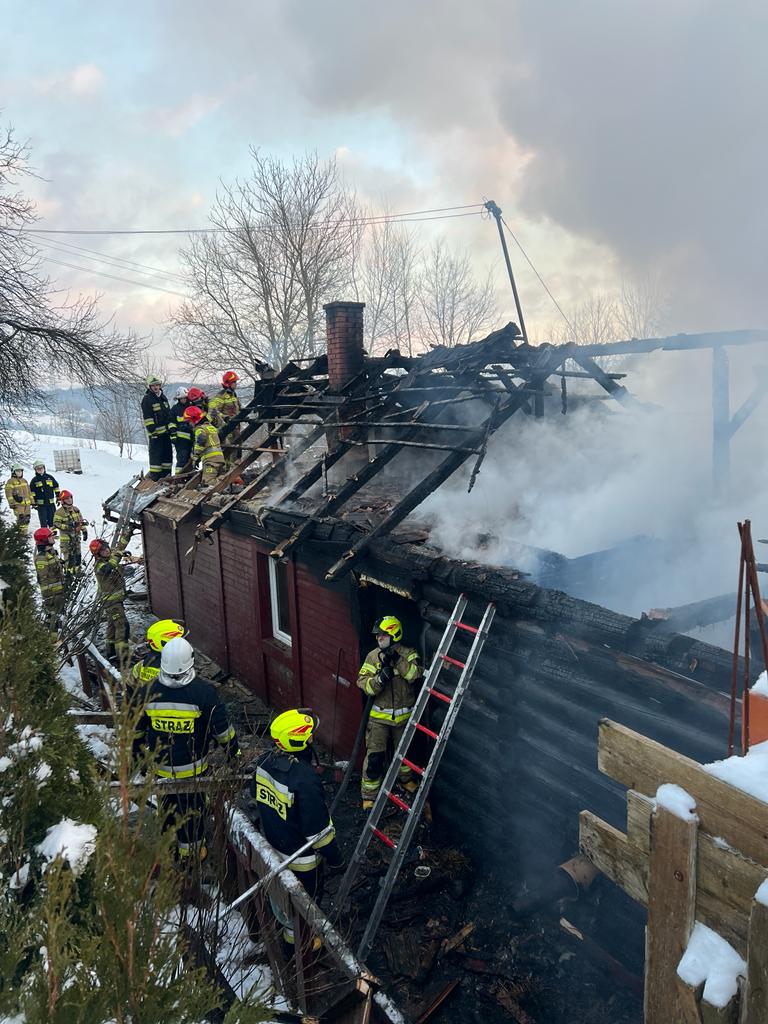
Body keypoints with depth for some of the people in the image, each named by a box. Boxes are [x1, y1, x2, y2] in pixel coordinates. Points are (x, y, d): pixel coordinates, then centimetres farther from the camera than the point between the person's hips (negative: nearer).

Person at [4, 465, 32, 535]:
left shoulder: (24, 481, 19)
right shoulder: (10, 482, -2)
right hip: (18, 504, -6)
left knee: (27, 519, 7)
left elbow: (29, 492, 24)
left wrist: (32, 501, 20)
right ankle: (22, 533, -10)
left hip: (27, 503, 7)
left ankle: (25, 533, 16)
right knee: (21, 519, -15)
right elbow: (8, 493, -8)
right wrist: (11, 503, -14)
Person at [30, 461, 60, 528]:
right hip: (41, 504, -2)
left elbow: (56, 487, 17)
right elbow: (32, 492, 3)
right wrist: (33, 503, -2)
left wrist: (58, 497, 14)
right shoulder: (34, 480, 3)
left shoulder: (50, 477, 10)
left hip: (51, 503, 2)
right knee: (43, 521, -2)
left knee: (52, 520, 6)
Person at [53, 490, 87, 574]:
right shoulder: (59, 512, -10)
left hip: (76, 536, 6)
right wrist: (67, 526, -23)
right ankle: (68, 571, 7)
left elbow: (81, 520, 15)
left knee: (78, 554, 11)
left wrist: (84, 530, 10)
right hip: (66, 537, -6)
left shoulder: (76, 509, 9)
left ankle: (77, 570, 24)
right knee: (68, 556, -4)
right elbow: (56, 524, -14)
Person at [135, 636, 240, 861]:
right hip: (193, 765, -2)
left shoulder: (148, 691, -14)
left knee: (167, 806, 24)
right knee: (193, 807, 17)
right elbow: (221, 728, -12)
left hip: (160, 765, 3)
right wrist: (233, 749, 5)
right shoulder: (203, 691, -21)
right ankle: (193, 850, 33)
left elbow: (136, 729, -1)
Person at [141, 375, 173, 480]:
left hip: (166, 431, 7)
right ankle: (154, 475, -3)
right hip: (155, 432, -7)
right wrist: (152, 430, -18)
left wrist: (171, 428, 18)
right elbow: (147, 417, -12)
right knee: (156, 454, -7)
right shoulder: (147, 399, -6)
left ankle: (166, 474, 19)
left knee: (168, 453, 10)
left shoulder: (163, 397, 17)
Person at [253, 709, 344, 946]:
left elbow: (256, 795, 4)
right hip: (299, 856, -7)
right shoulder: (304, 779, -38)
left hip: (271, 844, 7)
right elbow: (318, 827, -28)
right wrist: (334, 857, -12)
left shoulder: (266, 761, -15)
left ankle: (285, 923, 57)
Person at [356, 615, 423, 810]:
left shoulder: (409, 654, -7)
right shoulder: (373, 656, -4)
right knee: (374, 756, -3)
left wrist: (398, 660, -32)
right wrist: (380, 679, -28)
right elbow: (363, 683, -10)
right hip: (379, 715, 0)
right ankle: (369, 796, 11)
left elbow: (416, 674, -23)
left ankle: (405, 779, 49)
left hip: (404, 715, 1)